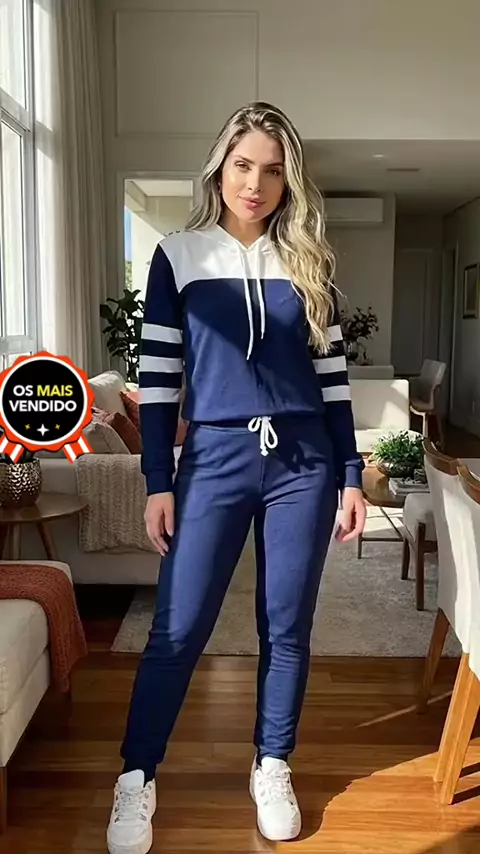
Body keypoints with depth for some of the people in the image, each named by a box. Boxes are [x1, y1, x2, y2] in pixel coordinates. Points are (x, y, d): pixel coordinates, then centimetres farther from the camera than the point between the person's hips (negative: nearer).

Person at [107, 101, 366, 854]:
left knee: (287, 625, 10)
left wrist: (351, 475, 4)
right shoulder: (178, 255, 2)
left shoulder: (308, 262, 7)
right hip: (215, 458, -1)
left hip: (303, 461, 2)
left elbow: (331, 373, 8)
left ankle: (272, 769, 30)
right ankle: (136, 779, 22)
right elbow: (157, 375, 1)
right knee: (178, 629, 2)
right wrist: (158, 481, -3)